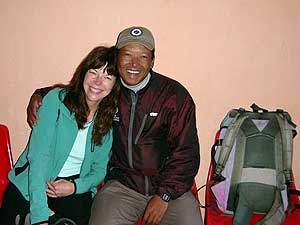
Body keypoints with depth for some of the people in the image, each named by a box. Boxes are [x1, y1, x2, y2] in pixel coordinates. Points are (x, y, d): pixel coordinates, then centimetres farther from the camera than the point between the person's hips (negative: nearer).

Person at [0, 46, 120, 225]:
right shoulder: (56, 99, -10)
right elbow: (38, 155, -16)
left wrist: (75, 187, -12)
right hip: (30, 187, -2)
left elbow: (99, 169, 8)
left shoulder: (110, 118, 0)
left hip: (77, 187, 2)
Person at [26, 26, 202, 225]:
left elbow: (186, 151, -5)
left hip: (171, 186, -1)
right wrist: (39, 97, 1)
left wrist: (164, 196, -10)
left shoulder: (175, 94, -6)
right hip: (122, 185, 1)